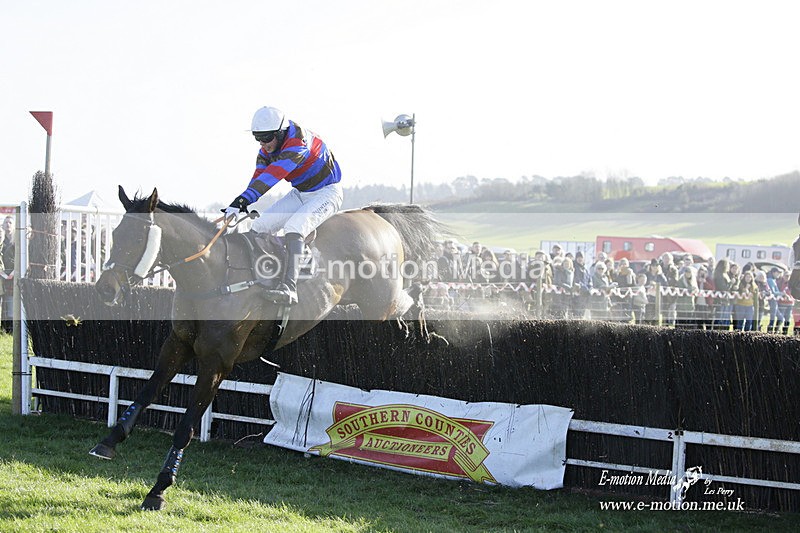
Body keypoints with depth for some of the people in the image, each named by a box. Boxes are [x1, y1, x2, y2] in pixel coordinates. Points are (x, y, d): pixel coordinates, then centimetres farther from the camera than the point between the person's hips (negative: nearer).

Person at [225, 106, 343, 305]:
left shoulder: (298, 143, -32)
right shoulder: (267, 150, -3)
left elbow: (271, 176, -41)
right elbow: (258, 178, -9)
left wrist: (243, 199, -50)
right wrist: (241, 206, -28)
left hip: (326, 193, -9)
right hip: (299, 194, 9)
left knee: (293, 227, -33)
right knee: (259, 226, -1)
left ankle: (289, 287, -45)